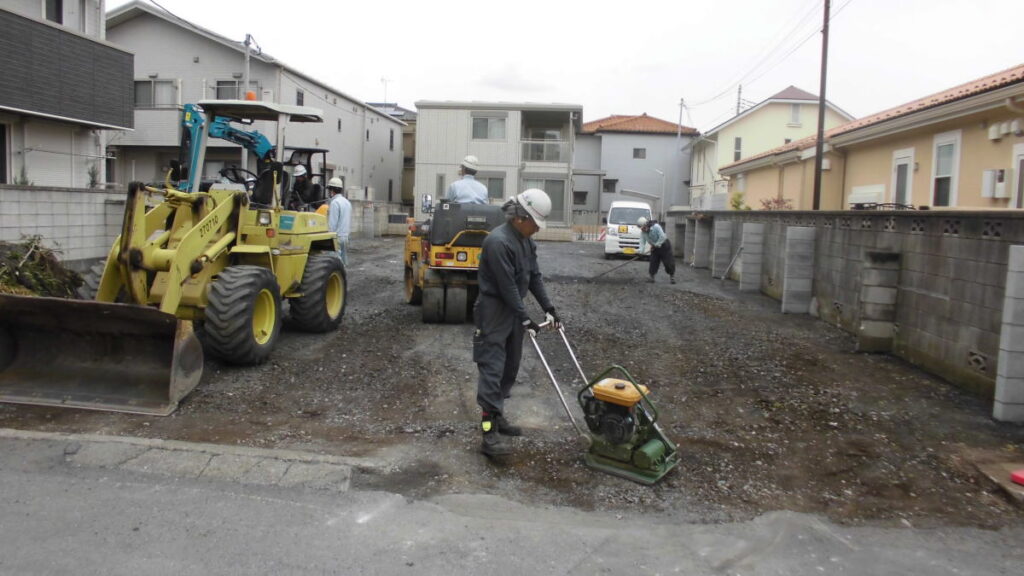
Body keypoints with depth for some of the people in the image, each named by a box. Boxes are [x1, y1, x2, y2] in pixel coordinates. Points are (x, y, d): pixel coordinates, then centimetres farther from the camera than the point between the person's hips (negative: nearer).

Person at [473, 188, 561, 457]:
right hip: (493, 313, -9)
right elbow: (507, 286, -22)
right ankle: (489, 432, -11)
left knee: (510, 368, 14)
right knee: (492, 369, -11)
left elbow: (534, 277, 13)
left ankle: (497, 416, 26)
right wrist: (525, 318, -18)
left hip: (513, 311, 10)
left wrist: (548, 309, 8)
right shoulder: (498, 241, -23)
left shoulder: (526, 241, 7)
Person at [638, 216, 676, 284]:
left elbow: (662, 237, -29)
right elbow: (642, 242, -12)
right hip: (655, 248, 5)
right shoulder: (642, 232, -7)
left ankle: (672, 277, 7)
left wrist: (656, 245, -24)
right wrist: (641, 251, -27)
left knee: (668, 262, -5)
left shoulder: (656, 227, -26)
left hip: (664, 245, -5)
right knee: (653, 262, 0)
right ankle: (652, 277, 7)